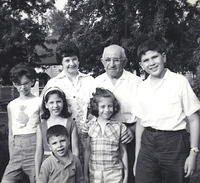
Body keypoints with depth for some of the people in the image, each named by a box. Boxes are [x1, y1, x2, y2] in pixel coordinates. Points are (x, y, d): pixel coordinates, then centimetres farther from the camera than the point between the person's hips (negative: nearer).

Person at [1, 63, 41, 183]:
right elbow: (11, 133, 16)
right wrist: (11, 157, 11)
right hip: (16, 150, 4)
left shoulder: (39, 102, -1)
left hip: (34, 146, -4)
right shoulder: (11, 105, 12)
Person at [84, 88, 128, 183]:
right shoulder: (90, 126, 0)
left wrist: (126, 173, 6)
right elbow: (87, 151, 5)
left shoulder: (119, 127, -2)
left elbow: (123, 151, 4)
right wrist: (85, 173, 6)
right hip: (94, 174, 1)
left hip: (114, 174, -1)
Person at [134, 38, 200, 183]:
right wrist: (137, 157, 11)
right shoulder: (142, 88, 8)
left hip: (174, 144, -3)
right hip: (148, 144, 4)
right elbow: (140, 123, 12)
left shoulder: (179, 81, -5)